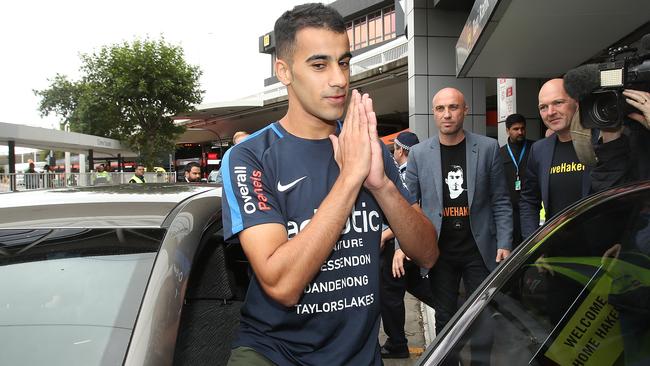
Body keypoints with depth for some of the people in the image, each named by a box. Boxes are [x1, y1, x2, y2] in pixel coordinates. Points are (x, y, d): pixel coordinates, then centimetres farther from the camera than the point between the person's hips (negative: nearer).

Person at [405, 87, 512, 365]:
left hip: (479, 249, -1)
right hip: (439, 251, 1)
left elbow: (500, 202, 1)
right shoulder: (419, 153, 1)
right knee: (445, 320, 13)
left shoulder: (488, 148, -1)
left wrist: (504, 244, -6)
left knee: (484, 321, 8)